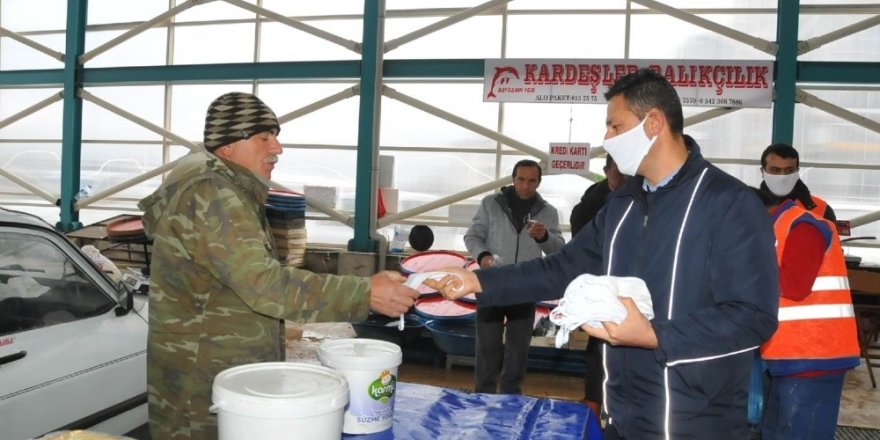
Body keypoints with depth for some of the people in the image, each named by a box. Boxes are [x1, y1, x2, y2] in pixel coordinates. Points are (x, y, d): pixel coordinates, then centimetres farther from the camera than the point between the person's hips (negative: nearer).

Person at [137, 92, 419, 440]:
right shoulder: (208, 193, -21)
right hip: (202, 383, -9)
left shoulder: (227, 190, 12)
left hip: (227, 370, 10)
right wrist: (364, 294, -31)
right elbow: (263, 283, -31)